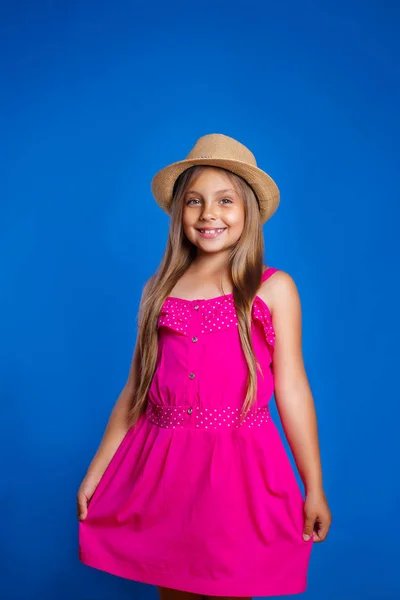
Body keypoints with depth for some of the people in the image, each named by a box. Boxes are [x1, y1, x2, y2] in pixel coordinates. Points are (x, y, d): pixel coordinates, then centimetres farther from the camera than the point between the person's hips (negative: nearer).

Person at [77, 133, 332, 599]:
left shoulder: (273, 289, 0)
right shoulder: (159, 290, 8)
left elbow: (291, 389, -1)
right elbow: (135, 388, 10)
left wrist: (314, 488, -2)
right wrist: (96, 472, 10)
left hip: (238, 469, -3)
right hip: (161, 468, 3)